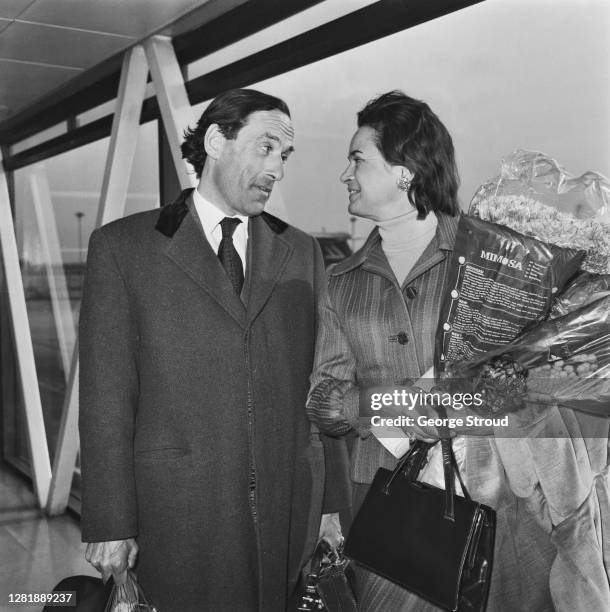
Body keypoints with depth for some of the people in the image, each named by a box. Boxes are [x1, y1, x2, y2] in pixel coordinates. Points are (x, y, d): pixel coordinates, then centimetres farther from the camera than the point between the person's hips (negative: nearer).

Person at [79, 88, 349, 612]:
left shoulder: (301, 253, 10)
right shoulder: (122, 246, 0)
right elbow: (106, 395, -3)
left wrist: (333, 502, 5)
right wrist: (110, 523, -6)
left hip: (290, 510, 3)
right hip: (177, 512, -2)